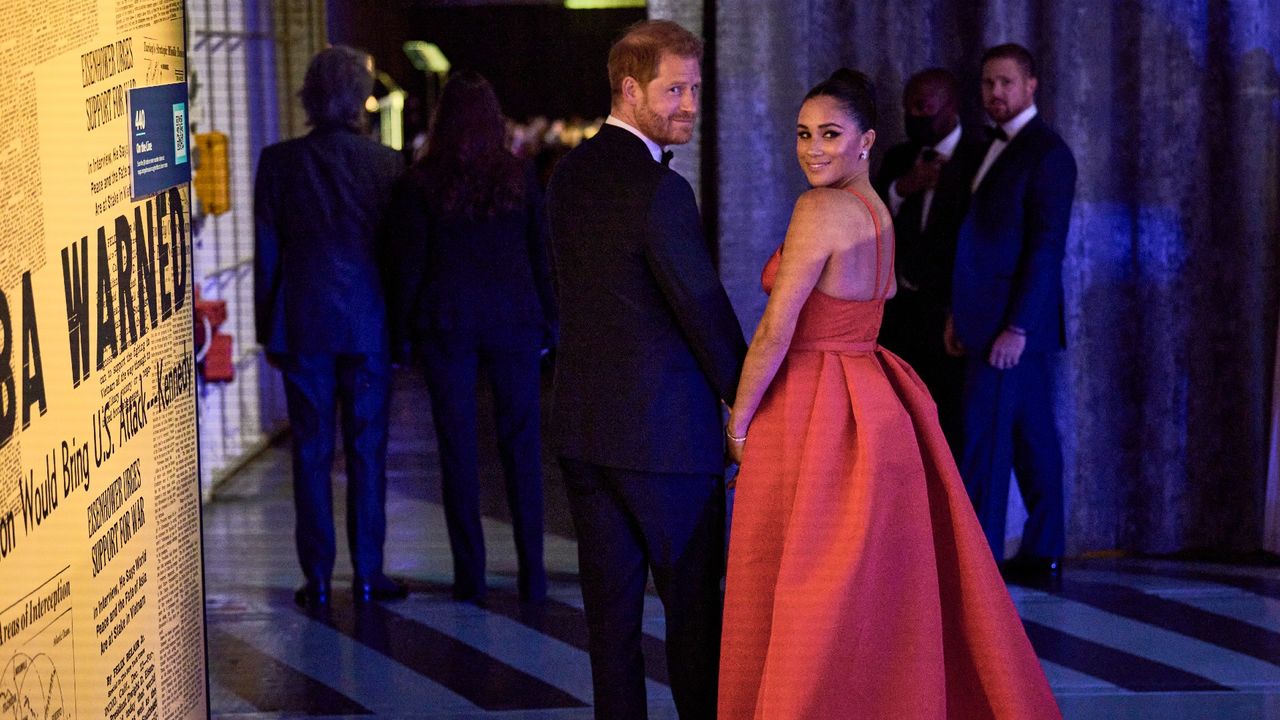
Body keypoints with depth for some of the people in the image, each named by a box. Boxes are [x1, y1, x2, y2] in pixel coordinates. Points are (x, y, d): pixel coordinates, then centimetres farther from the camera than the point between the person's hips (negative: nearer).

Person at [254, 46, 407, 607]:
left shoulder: (279, 161, -3)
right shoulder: (385, 163, -2)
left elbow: (266, 250, 0)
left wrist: (268, 329, 7)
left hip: (302, 325, 0)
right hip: (368, 323, 0)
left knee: (311, 454, 5)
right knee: (367, 450, 6)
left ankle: (318, 577, 6)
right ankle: (368, 574, 8)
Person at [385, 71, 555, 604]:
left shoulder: (419, 184, -4)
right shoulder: (519, 176, 1)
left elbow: (407, 263, -2)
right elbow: (542, 254, 5)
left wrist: (402, 329, 7)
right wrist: (547, 322, 12)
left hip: (446, 323, -1)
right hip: (513, 320, 1)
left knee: (458, 448, 4)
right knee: (521, 446, 5)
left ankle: (470, 575, 6)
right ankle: (532, 575, 5)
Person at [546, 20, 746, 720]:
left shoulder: (568, 175, 8)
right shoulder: (660, 191, -18)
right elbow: (705, 309, -14)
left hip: (582, 423, 7)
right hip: (666, 428, -7)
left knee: (610, 605, 10)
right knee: (694, 604, 4)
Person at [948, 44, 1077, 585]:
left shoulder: (1047, 153, -12)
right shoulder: (998, 148, 16)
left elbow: (1046, 248, -17)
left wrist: (1016, 327, -21)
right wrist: (959, 314, 15)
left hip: (1013, 322, -9)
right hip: (991, 318, 9)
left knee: (983, 443, -9)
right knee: (1032, 439, 11)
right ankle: (1043, 556, 17)